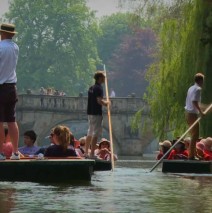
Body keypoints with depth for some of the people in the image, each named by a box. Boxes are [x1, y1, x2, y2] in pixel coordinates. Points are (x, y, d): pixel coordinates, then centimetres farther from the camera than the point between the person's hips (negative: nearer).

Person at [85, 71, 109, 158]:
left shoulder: (91, 88, 14)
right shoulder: (98, 88, -14)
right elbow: (99, 101, -23)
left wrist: (104, 102, 18)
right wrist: (106, 103, -6)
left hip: (90, 112, 9)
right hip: (97, 113, -9)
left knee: (90, 132, 15)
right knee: (96, 133, -7)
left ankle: (86, 152, 18)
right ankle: (92, 153, -10)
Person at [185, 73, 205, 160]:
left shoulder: (191, 88, 16)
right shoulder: (198, 89, -13)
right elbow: (194, 101, -24)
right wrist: (200, 111, -22)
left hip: (188, 113, 10)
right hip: (193, 113, -10)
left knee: (193, 135, 16)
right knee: (195, 135, -7)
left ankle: (192, 155, 19)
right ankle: (191, 156, -10)